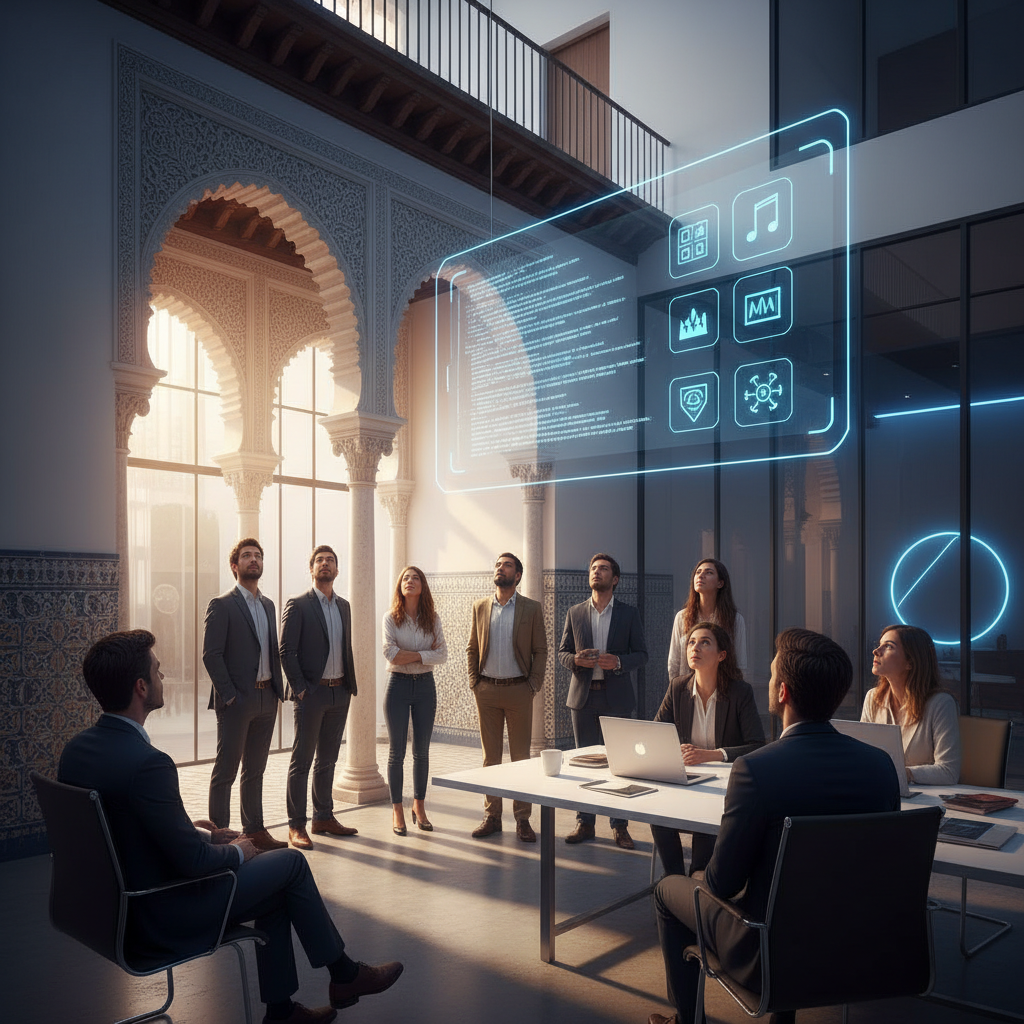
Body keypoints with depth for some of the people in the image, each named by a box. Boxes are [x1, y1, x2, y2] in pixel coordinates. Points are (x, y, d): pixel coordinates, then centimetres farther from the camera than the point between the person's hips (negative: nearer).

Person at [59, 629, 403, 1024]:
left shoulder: (77, 749, -2)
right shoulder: (147, 762, -31)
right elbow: (193, 861, -25)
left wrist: (206, 836, 10)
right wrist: (236, 851, -4)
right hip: (161, 923, -9)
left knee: (277, 886, 18)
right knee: (290, 862, 6)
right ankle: (344, 975, 25)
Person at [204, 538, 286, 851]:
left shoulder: (268, 605, 15)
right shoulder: (221, 605, -6)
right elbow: (211, 654, -11)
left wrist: (278, 687, 8)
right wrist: (228, 694, -15)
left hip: (266, 699, 7)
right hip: (236, 701, -7)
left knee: (255, 770, 15)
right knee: (225, 771, 2)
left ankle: (254, 830, 23)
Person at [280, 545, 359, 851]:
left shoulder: (344, 606, 14)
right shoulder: (297, 604, -5)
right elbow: (286, 651, -9)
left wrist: (351, 685, 10)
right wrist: (300, 688, -13)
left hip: (340, 693, 6)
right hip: (311, 693, -6)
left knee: (327, 759, 14)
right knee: (301, 761, 0)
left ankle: (323, 818, 24)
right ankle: (296, 825, 8)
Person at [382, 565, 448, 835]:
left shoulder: (433, 619, 3)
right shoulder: (391, 618, -3)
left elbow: (442, 655, -5)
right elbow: (390, 655, -15)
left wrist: (413, 655, -15)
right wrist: (425, 653, -12)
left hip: (425, 685, 2)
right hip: (398, 684, -2)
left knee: (422, 750, 8)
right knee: (397, 751, 3)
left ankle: (419, 807, 22)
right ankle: (397, 811, 14)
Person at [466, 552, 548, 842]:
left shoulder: (532, 608, 1)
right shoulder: (480, 607, 8)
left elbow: (540, 651, 1)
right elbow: (472, 648, 11)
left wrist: (534, 685, -7)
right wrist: (474, 682, 2)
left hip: (519, 690, -2)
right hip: (487, 690, 2)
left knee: (521, 756, 4)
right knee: (490, 756, 8)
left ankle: (522, 819, 12)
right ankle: (492, 816, 17)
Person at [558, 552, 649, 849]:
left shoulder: (629, 614, 3)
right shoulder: (575, 613, 8)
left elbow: (641, 654, 2)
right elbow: (562, 652, 10)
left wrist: (618, 662, -16)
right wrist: (576, 659, -12)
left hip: (616, 695, -2)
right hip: (583, 694, 2)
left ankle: (619, 825, 12)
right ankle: (584, 822, 17)